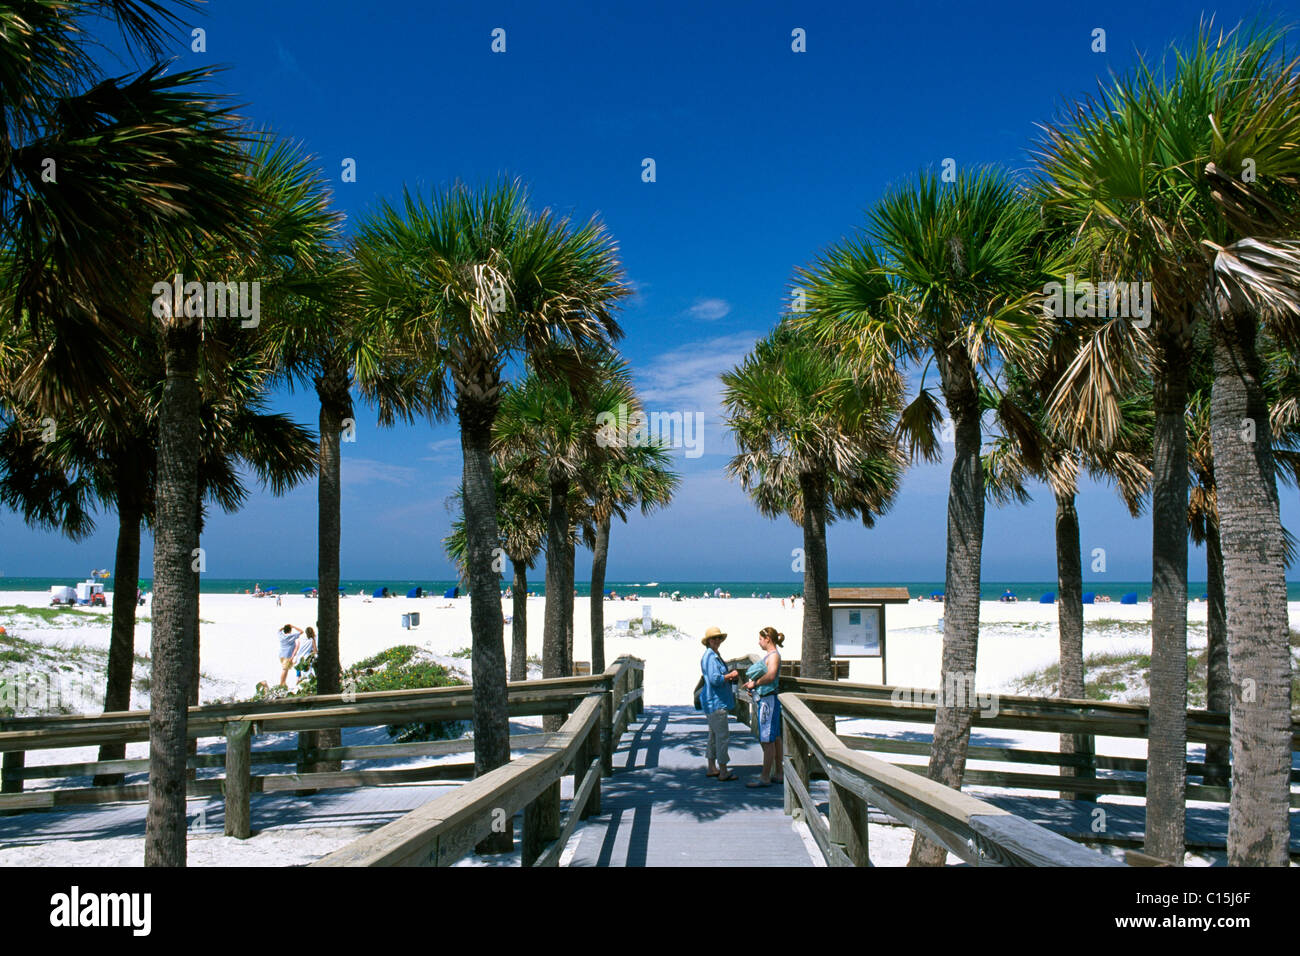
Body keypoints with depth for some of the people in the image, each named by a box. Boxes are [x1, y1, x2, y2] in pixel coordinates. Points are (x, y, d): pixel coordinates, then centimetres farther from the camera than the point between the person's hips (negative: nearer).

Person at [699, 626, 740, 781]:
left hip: (714, 702, 11)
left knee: (714, 735, 15)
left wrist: (732, 676, 6)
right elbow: (715, 679, -25)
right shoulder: (711, 657, -15)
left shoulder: (716, 656, 18)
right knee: (722, 735, -8)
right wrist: (730, 675, -11)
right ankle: (723, 771, -5)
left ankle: (711, 768, 23)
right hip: (716, 702, -11)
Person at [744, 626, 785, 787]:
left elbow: (770, 676, -28)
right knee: (775, 739, 13)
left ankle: (765, 777, -5)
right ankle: (779, 774, 19)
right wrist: (753, 685, 6)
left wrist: (755, 683, -15)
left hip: (769, 700, -10)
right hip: (766, 699, 10)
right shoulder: (769, 655, 17)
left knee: (767, 740, -7)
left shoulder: (774, 655, -13)